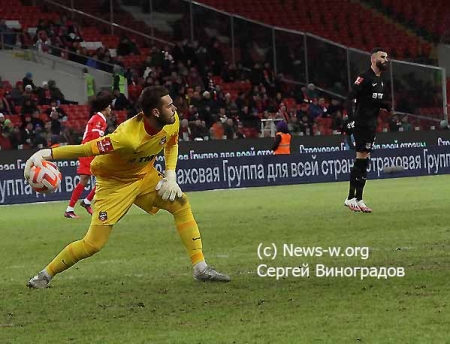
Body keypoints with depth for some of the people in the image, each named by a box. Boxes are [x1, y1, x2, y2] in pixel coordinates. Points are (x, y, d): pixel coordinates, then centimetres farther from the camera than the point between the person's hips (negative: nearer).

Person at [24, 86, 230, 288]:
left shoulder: (172, 122, -16)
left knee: (180, 203, -9)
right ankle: (45, 276, 8)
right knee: (93, 244, -11)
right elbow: (85, 149, -35)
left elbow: (171, 144, 9)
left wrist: (170, 176, -4)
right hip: (114, 182, -7)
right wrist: (47, 154, -40)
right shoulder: (129, 136, -38)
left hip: (144, 175, 7)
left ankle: (200, 269, -3)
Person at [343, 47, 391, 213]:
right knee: (361, 159, -11)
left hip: (372, 124, 9)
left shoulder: (379, 80, 16)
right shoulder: (365, 78, -13)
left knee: (364, 162, 8)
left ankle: (358, 199, 11)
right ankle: (351, 198, -7)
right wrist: (351, 120, -25)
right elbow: (350, 98, -18)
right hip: (362, 123, -9)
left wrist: (386, 106, 13)